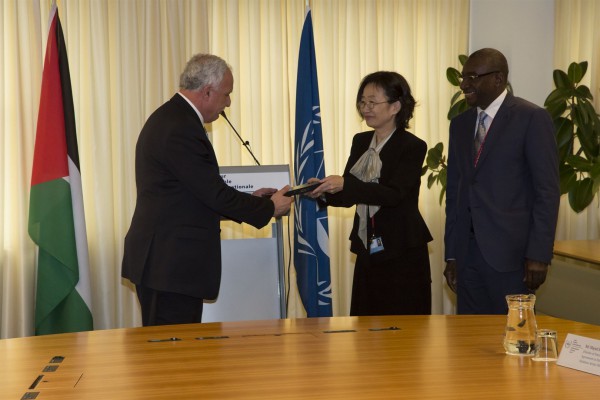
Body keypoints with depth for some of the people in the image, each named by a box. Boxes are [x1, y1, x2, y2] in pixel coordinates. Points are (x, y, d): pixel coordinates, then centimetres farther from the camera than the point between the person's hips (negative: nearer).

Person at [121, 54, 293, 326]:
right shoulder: (181, 129, -19)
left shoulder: (169, 118, 14)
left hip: (161, 260, 11)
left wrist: (249, 200, 16)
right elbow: (215, 195, -18)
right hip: (172, 264, -11)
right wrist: (269, 207, -4)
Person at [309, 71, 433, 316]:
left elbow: (394, 194, -22)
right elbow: (348, 196, 11)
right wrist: (324, 192, -10)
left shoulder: (412, 147, -9)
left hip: (402, 257, -6)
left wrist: (345, 184, -30)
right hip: (368, 252, 6)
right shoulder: (361, 142, 10)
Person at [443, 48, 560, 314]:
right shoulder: (460, 124, 14)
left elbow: (547, 191, -8)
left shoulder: (532, 118, -4)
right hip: (467, 253, 6)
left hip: (509, 253, -5)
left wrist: (539, 254, -13)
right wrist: (451, 255, 12)